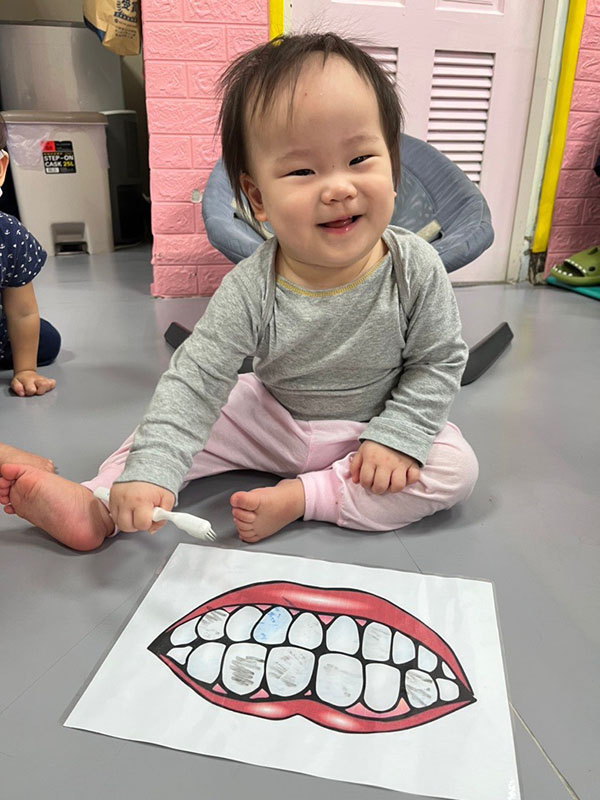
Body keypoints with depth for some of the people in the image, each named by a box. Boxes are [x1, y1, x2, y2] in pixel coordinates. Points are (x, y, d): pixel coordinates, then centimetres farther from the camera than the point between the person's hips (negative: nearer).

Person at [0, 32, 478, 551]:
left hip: (370, 431, 0)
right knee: (183, 413, -8)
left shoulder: (417, 270, -22)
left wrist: (398, 435, -22)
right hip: (275, 417, 1)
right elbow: (197, 378, -24)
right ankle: (94, 507, -5)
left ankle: (299, 498, -24)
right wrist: (150, 469, -35)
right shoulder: (250, 291, -23)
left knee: (457, 469, -22)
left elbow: (440, 362, -10)